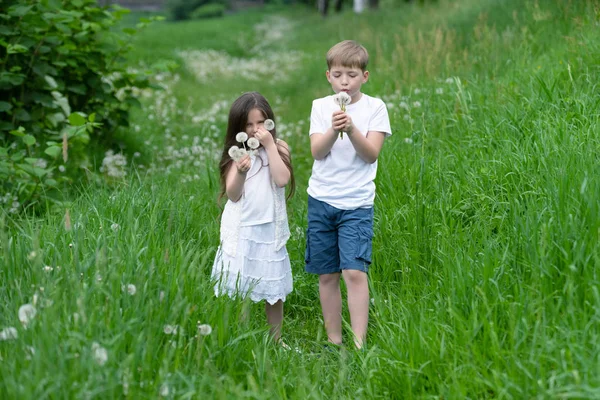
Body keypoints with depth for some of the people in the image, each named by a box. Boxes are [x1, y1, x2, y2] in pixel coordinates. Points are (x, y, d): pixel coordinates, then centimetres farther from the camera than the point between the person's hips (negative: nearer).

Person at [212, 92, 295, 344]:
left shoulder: (279, 147, 1)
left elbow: (282, 179, -15)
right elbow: (232, 194, -8)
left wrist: (269, 146, -15)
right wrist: (240, 173, -27)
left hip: (270, 228, 1)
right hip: (241, 229, -1)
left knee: (274, 288, 9)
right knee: (237, 288, 1)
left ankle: (276, 339, 20)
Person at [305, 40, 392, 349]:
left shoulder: (374, 107, 1)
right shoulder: (321, 106, 7)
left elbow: (371, 153, -8)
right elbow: (317, 151, -5)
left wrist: (352, 129, -24)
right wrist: (333, 130, -23)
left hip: (357, 202, -3)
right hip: (321, 199, 3)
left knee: (354, 272, -14)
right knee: (327, 275, 7)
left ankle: (359, 344, -12)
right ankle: (334, 341, 17)